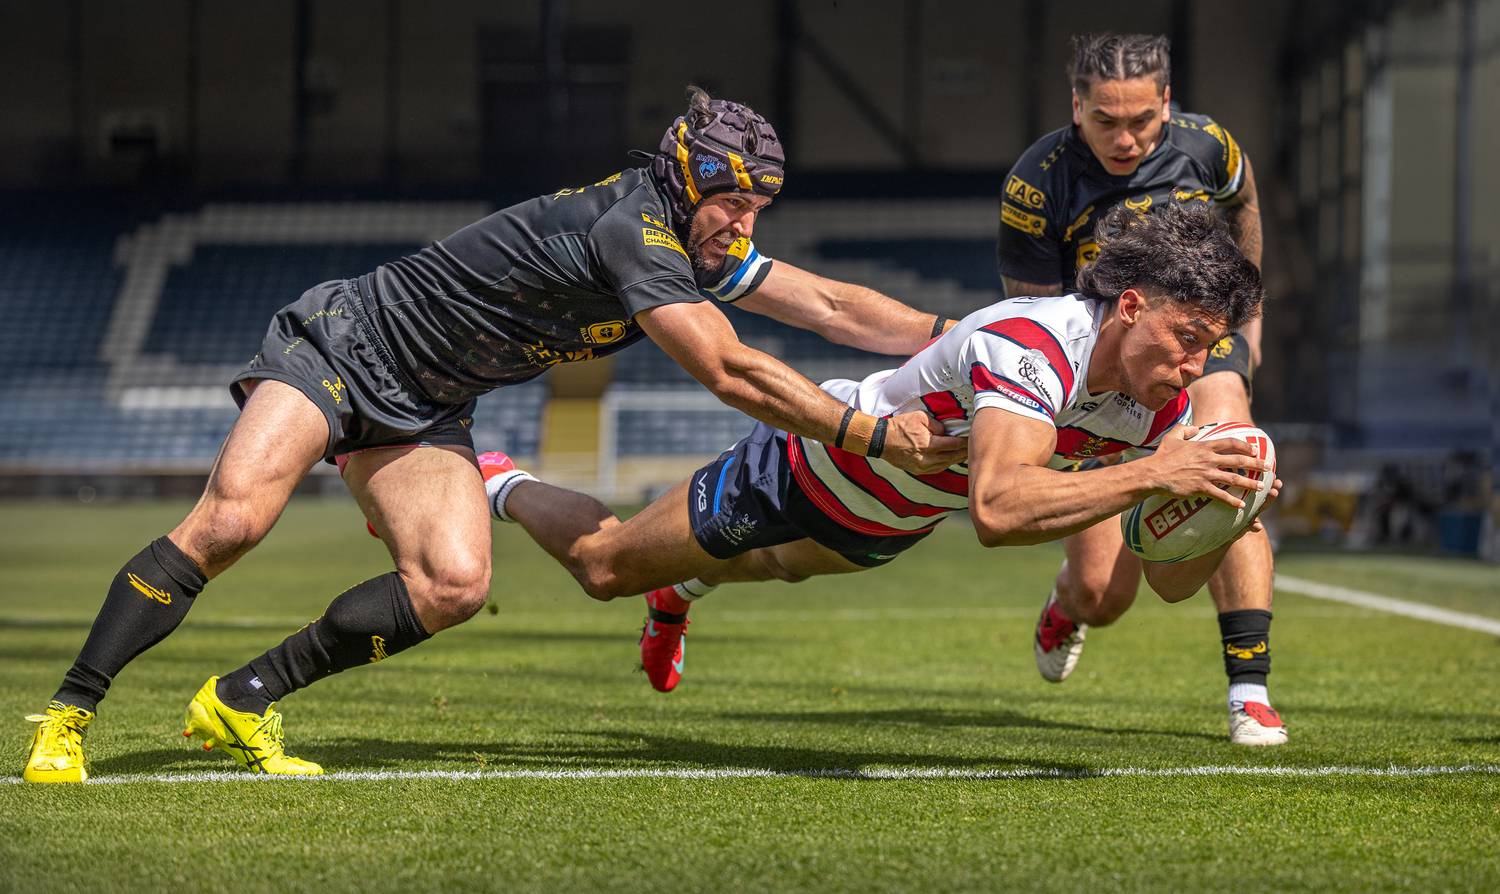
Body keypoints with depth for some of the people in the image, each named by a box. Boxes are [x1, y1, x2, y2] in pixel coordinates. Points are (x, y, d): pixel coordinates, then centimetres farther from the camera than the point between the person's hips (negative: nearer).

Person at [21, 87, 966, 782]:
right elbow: (731, 375, -28)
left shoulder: (704, 246, 1)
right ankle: (69, 713, -17)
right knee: (231, 519, -26)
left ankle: (242, 702, -4)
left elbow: (833, 306, 8)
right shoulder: (632, 228, -27)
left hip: (422, 413, 8)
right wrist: (872, 433, -26)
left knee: (455, 585, -15)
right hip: (342, 344, -8)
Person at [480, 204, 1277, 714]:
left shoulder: (1161, 404, -21)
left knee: (785, 565, 40)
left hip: (892, 522, 7)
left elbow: (1172, 580, -18)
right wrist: (1148, 475, -61)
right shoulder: (1030, 345, -43)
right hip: (811, 460, -7)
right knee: (603, 567, 11)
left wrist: (1226, 512, -38)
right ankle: (505, 489, 41)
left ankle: (681, 590, 71)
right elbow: (996, 509, -59)